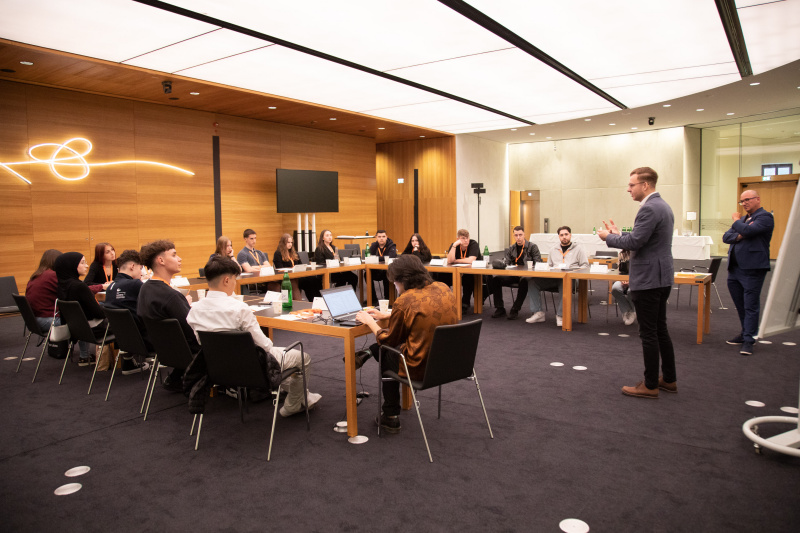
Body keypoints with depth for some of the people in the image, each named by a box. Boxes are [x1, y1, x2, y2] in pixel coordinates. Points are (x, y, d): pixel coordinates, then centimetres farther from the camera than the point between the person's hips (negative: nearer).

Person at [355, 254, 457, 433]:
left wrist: (369, 321, 12)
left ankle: (391, 417, 35)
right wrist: (386, 315, 25)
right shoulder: (444, 288, 0)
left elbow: (387, 340, -4)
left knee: (387, 354, 25)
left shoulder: (404, 301, -19)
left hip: (422, 368, -6)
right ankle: (367, 354, 35)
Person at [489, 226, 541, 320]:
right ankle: (500, 309, -12)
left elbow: (538, 264, -3)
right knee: (495, 279, -20)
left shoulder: (532, 247, 3)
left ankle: (515, 310, -26)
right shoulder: (511, 248, 16)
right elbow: (505, 262, 11)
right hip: (513, 275, 4)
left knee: (524, 282, -40)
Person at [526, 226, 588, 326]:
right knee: (532, 281, -20)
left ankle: (560, 315, -30)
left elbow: (585, 265, 7)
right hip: (553, 277, 4)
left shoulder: (578, 248, 15)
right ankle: (538, 313, -20)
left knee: (564, 284, -42)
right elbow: (548, 266, 28)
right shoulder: (553, 250, 27)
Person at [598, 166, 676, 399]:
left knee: (649, 334, -1)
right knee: (660, 330, 17)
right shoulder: (662, 205, 14)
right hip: (661, 277, 11)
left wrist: (609, 237, -8)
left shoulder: (649, 209, -19)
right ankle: (669, 379, 27)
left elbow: (634, 242, -23)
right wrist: (618, 234, 13)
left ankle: (650, 385, 8)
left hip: (648, 279, -10)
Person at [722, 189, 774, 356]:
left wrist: (736, 221, -3)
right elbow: (726, 237, 12)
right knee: (740, 305, 16)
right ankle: (745, 332, 30)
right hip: (735, 269, 8)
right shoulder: (743, 218, 20)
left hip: (752, 269, -8)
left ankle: (749, 340, 3)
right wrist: (738, 236, -8)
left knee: (750, 306, -4)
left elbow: (749, 230, -22)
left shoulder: (765, 216, -6)